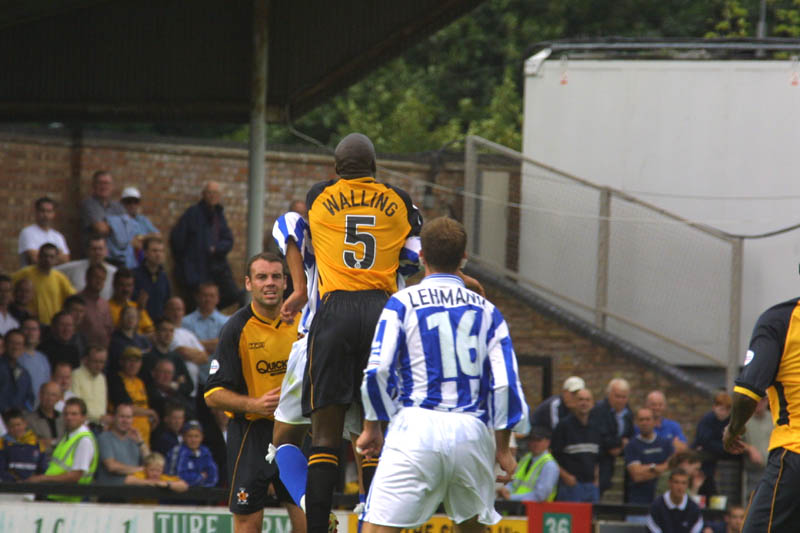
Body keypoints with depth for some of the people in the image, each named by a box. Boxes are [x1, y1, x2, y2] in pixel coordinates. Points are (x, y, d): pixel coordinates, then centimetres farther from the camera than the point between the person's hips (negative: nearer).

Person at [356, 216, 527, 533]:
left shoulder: (402, 303, 4)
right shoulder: (487, 311, 13)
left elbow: (378, 372, -4)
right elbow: (505, 382, 6)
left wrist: (371, 427, 8)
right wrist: (502, 447, 13)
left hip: (417, 427, -3)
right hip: (472, 432, 3)